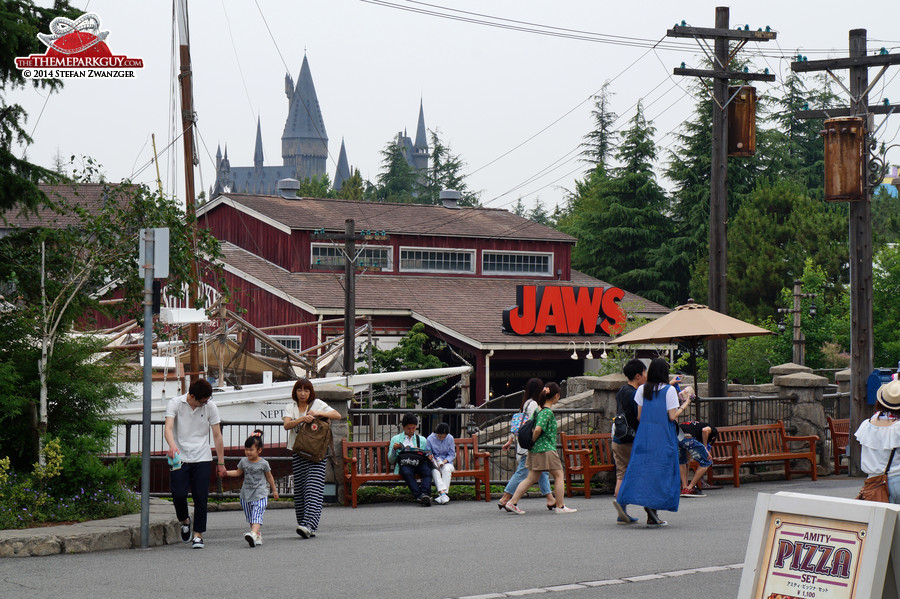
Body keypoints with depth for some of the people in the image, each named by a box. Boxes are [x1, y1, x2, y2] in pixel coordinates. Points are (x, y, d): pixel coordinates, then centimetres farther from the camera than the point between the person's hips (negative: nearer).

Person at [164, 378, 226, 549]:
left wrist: (221, 463, 4)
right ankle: (185, 520, 21)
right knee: (178, 494, -9)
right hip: (180, 458, -1)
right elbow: (168, 428, -17)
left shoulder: (210, 407, 1)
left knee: (201, 497, -4)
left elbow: (217, 435, 5)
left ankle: (198, 534, 6)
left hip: (202, 459, 1)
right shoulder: (175, 403, -4)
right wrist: (172, 446, -38)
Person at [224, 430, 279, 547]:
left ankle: (253, 534, -37)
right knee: (250, 518, 9)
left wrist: (274, 490, 18)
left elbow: (269, 477, 9)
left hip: (260, 494, -5)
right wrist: (226, 473, 4)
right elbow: (238, 472, 19)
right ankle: (258, 536, 20)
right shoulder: (244, 461, 5)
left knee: (257, 515, -19)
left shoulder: (263, 463, -3)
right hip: (246, 495, 5)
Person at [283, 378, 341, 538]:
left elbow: (337, 415, -1)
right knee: (299, 489, 2)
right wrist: (302, 419, -23)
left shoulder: (317, 404, 6)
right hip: (298, 452, 3)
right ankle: (307, 527, 9)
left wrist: (318, 413, -14)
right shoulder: (291, 407, 9)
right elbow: (286, 425, -7)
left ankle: (308, 525, -26)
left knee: (313, 489, -14)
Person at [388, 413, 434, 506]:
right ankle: (419, 496, -51)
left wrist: (420, 453, -4)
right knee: (407, 473, -37)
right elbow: (391, 460, 17)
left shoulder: (422, 439, 25)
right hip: (404, 464, -1)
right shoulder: (395, 439, 22)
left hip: (419, 464, 1)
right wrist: (394, 449, -2)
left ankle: (425, 494, -54)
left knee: (427, 471, -34)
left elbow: (426, 457, 17)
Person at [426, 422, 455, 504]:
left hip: (446, 462, 1)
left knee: (447, 469, -35)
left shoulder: (450, 438, 0)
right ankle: (443, 493, -53)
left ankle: (442, 494, -46)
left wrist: (444, 462, -17)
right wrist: (432, 460, -24)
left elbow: (452, 455, 1)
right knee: (435, 471, -36)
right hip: (434, 464, -1)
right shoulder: (430, 439, -4)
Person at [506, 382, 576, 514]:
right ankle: (560, 506, 8)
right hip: (547, 448, -9)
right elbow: (538, 429, -26)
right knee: (559, 476, 5)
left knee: (531, 478, 10)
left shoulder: (539, 409, 11)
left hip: (535, 449, 9)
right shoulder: (548, 412, -16)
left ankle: (513, 502, 5)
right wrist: (532, 442, -11)